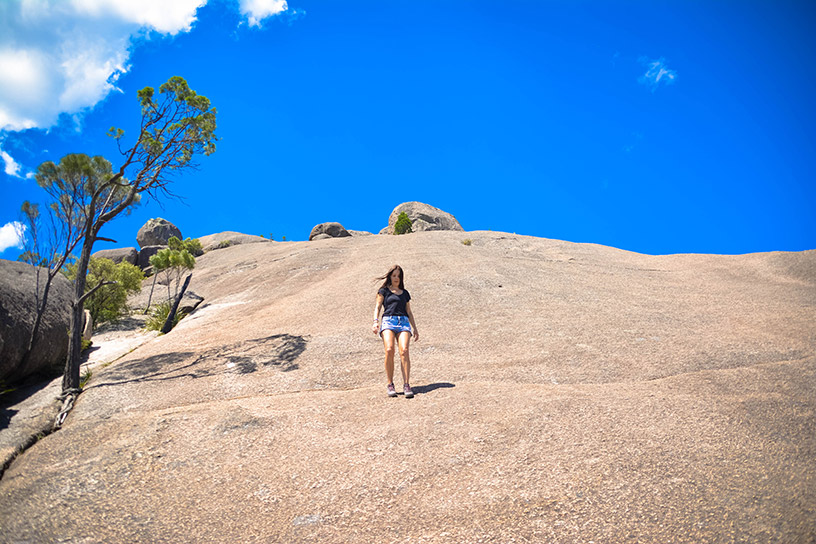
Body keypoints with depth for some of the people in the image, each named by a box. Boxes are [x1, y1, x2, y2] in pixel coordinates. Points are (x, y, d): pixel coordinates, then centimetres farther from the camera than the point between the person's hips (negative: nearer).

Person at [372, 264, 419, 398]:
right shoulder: (384, 290, 17)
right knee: (389, 350, -25)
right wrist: (376, 321, -10)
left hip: (404, 322, 2)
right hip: (388, 321, -2)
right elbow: (377, 307, 7)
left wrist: (415, 328, 21)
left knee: (404, 350, -21)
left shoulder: (405, 293, 26)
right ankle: (390, 385, -16)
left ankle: (406, 385, -22)